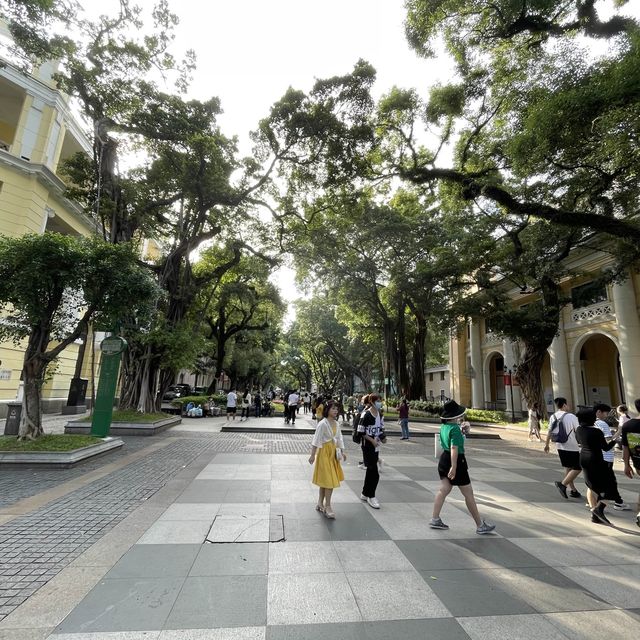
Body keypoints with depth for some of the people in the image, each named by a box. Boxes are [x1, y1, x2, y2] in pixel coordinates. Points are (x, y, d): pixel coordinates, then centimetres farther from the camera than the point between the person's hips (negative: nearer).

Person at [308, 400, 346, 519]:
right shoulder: (322, 424, -18)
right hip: (324, 452, -7)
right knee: (329, 480, -4)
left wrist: (342, 451, 6)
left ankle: (320, 504, 29)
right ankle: (327, 506, 9)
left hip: (333, 452, 7)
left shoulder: (336, 423, 5)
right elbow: (316, 440, -17)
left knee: (324, 480, 16)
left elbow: (339, 438, 11)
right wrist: (313, 455, -18)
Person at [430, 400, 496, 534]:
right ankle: (480, 525, 19)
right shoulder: (455, 428, -21)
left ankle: (435, 520, 15)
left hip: (444, 458, 8)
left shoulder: (444, 426, 5)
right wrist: (454, 467, -30)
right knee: (468, 494, 5)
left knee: (444, 490, 12)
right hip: (457, 461, -8)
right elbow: (454, 448, -28)